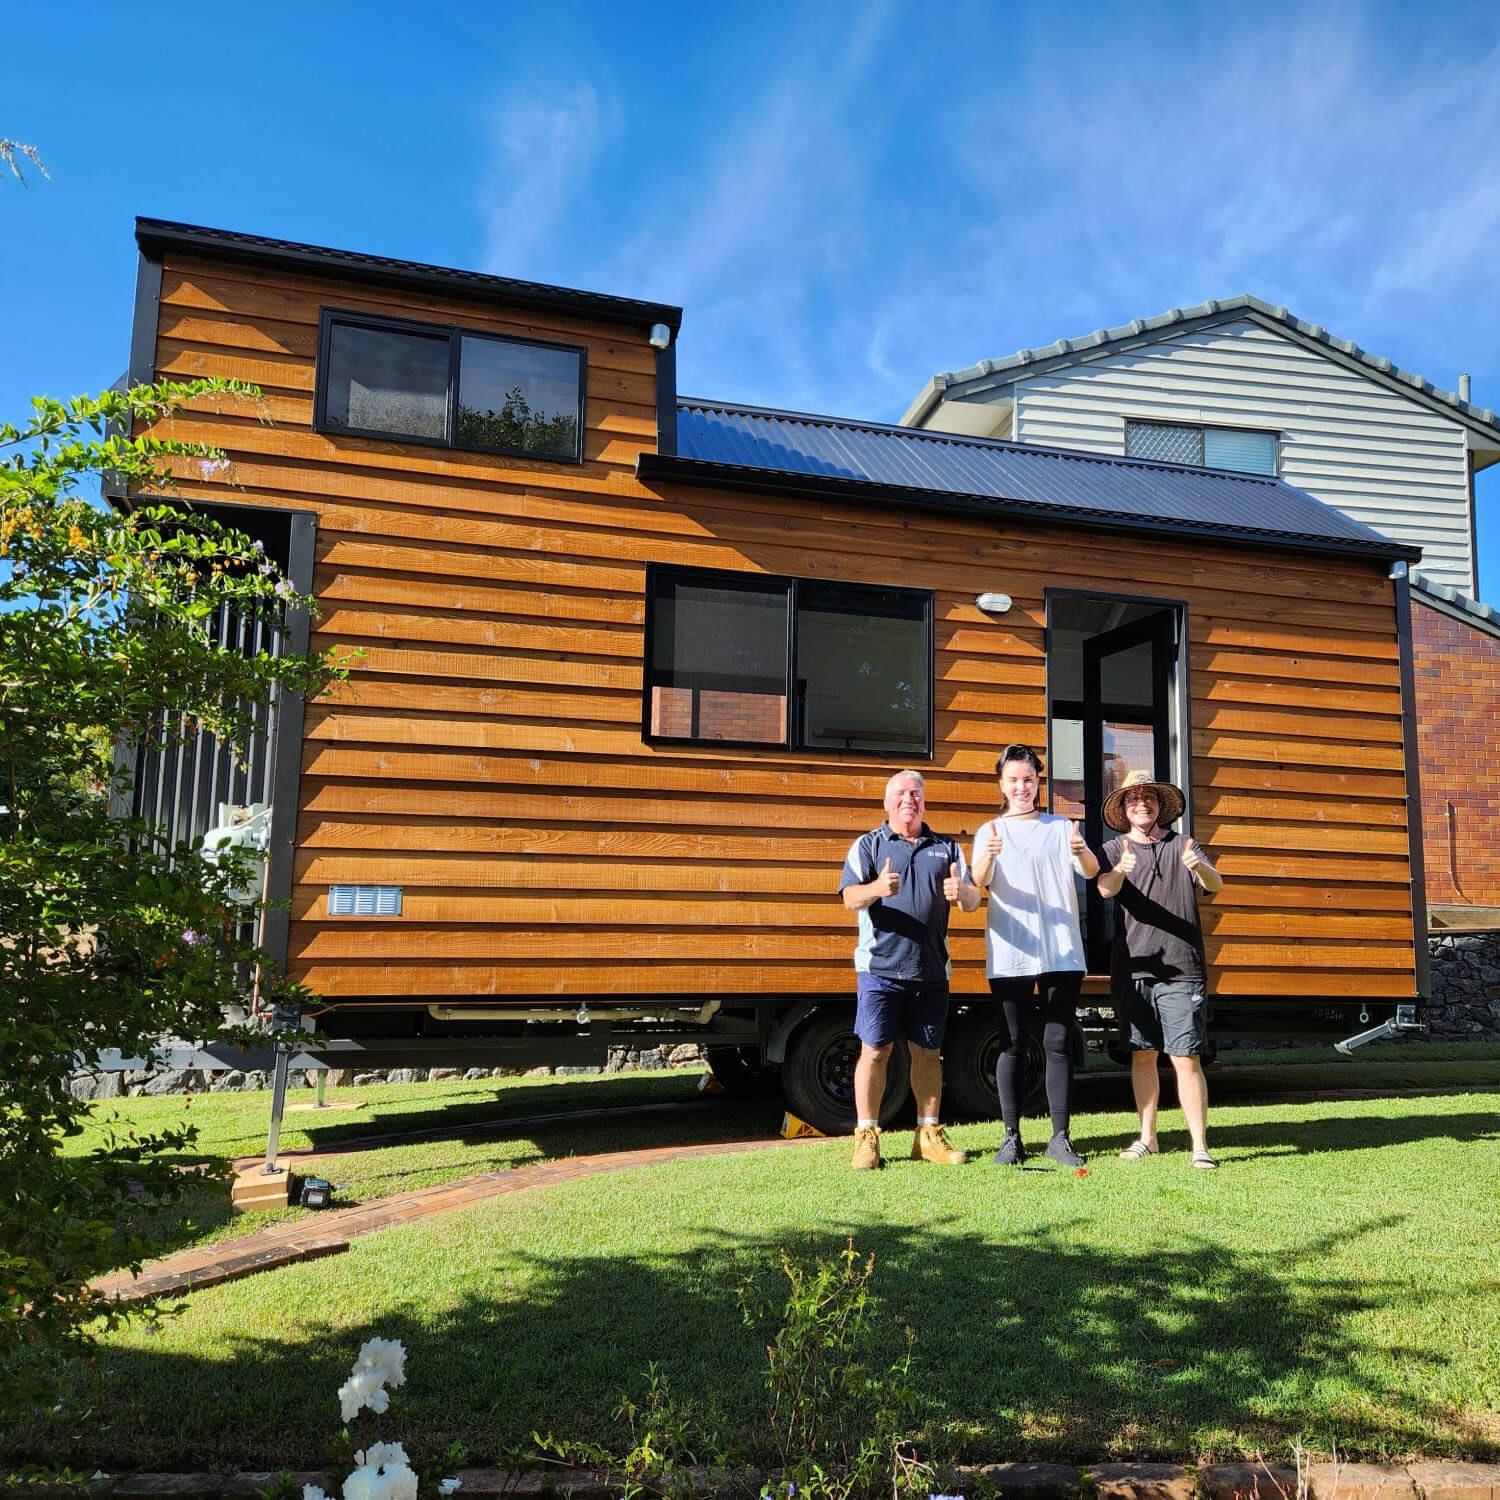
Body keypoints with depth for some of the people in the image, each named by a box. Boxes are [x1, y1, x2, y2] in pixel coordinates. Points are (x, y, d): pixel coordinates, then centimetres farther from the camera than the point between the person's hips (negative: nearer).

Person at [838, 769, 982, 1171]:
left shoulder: (946, 848, 13)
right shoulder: (868, 845, 4)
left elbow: (973, 901, 8)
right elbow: (851, 897, -8)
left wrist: (962, 892, -17)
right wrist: (877, 889, -31)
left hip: (931, 971, 3)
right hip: (881, 968, -3)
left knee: (927, 1052, 10)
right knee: (875, 1050, -1)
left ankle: (929, 1135, 21)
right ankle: (866, 1137, 8)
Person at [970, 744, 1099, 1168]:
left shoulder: (1060, 827, 10)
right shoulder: (990, 831, 8)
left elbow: (1091, 872, -5)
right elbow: (980, 882, -10)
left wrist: (1082, 853, -28)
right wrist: (987, 857, -33)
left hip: (1062, 953, 1)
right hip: (1010, 955, 0)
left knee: (1057, 1044, 2)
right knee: (1011, 1045, 1)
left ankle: (1060, 1137, 7)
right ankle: (1012, 1137, 6)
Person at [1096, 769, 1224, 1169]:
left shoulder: (1184, 846, 7)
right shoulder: (1115, 849, 7)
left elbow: (1216, 885, -8)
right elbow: (1105, 889, -12)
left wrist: (1200, 868, -32)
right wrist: (1119, 871, -36)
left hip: (1180, 971, -1)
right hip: (1133, 968, 1)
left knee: (1186, 1059, -4)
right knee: (1142, 1055, 9)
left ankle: (1200, 1146, 2)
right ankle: (1147, 1138, 21)